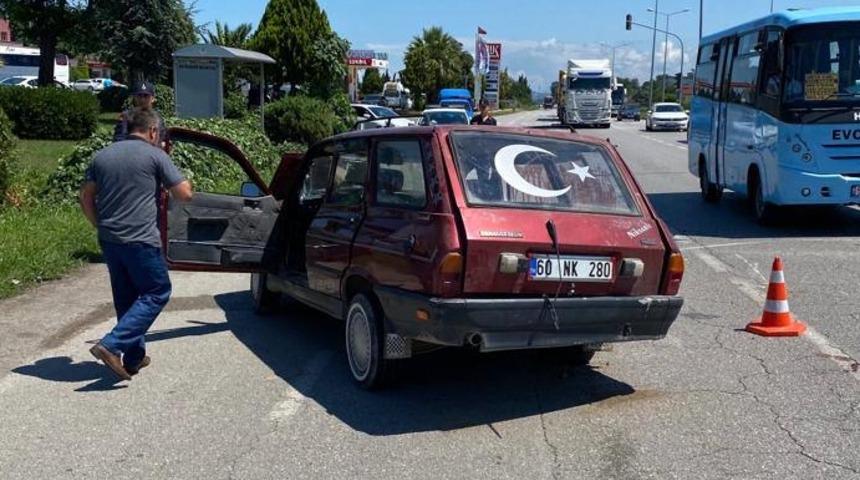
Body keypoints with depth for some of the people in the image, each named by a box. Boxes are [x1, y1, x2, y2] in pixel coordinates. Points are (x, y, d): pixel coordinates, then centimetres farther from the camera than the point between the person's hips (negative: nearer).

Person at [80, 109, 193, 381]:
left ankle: (134, 357, 22)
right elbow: (184, 194, -5)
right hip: (140, 241, -6)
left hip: (109, 240, 7)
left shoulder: (102, 156, 11)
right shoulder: (155, 155, -5)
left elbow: (86, 197, 15)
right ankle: (112, 346, -8)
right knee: (156, 294, 5)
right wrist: (167, 186, 16)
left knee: (126, 298, 17)